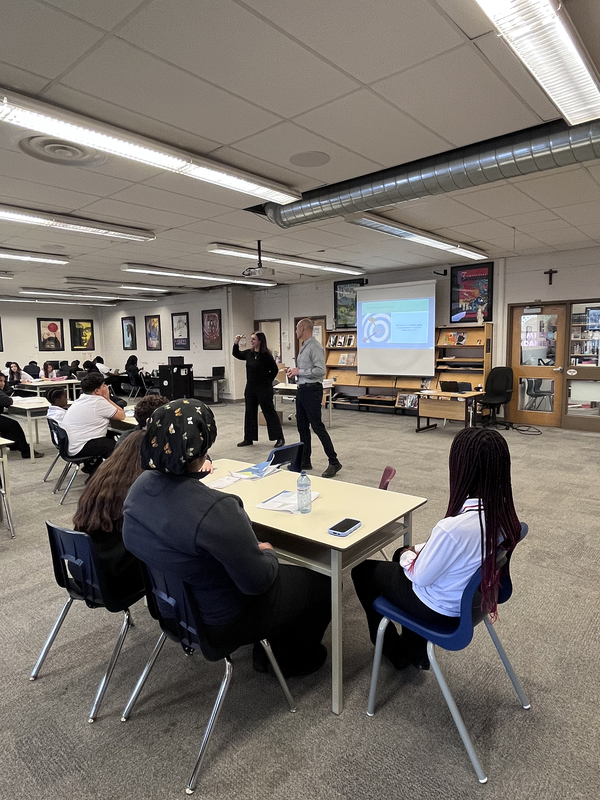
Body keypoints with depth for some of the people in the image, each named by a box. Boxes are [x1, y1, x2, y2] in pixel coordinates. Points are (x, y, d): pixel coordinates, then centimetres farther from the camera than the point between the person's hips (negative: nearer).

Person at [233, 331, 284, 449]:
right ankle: (248, 438, 22)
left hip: (264, 389, -7)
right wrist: (236, 343, 7)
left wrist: (267, 381, -1)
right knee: (250, 413, 12)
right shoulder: (249, 353, 6)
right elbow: (236, 354, 22)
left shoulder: (266, 355, -12)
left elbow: (274, 370, -7)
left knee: (269, 412, -2)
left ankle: (279, 438, 7)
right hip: (250, 388, 7)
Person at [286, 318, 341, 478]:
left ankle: (334, 462, -1)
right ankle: (305, 461, 22)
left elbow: (320, 371, -24)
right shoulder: (303, 347, 15)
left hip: (312, 390, -10)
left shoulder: (315, 347, -15)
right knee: (302, 426, 12)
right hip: (302, 389, 10)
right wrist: (294, 371, 6)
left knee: (317, 426, -8)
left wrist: (299, 372, -16)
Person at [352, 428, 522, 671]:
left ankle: (394, 651, 33)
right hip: (474, 597, 7)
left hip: (440, 610, -7)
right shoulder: (504, 513, -15)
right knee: (404, 553, 30)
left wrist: (407, 556, -3)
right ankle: (416, 651, 38)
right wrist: (418, 550, 2)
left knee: (363, 569, 14)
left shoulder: (453, 528, -40)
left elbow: (419, 576, -22)